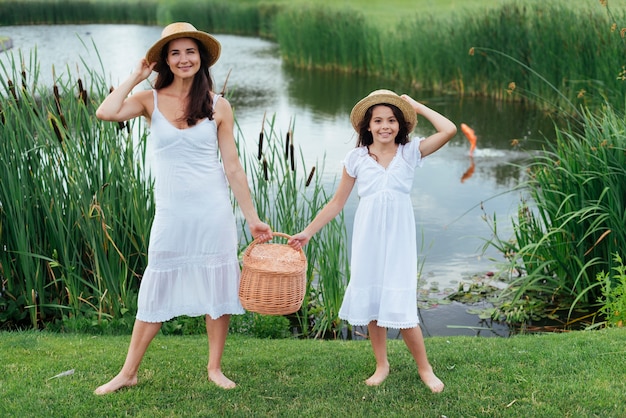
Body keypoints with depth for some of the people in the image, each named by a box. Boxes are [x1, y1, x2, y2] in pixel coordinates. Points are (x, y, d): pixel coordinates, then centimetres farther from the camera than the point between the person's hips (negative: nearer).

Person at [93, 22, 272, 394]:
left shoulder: (218, 106, 1)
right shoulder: (151, 100, 1)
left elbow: (233, 166, 2)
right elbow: (106, 112, -19)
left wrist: (252, 217, 0)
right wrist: (137, 76, -6)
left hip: (213, 213, 0)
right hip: (171, 213, 0)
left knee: (218, 289, 7)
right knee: (156, 291, 7)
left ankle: (215, 367, 24)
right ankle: (128, 373, 19)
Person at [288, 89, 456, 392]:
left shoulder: (410, 152, 1)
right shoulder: (357, 158, 3)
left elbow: (448, 130, -12)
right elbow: (337, 203, 7)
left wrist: (416, 105, -2)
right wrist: (307, 232, 3)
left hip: (398, 238, -2)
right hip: (368, 238, 2)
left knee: (401, 306, -6)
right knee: (371, 302, 8)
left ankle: (425, 369, 14)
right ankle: (381, 364, 28)